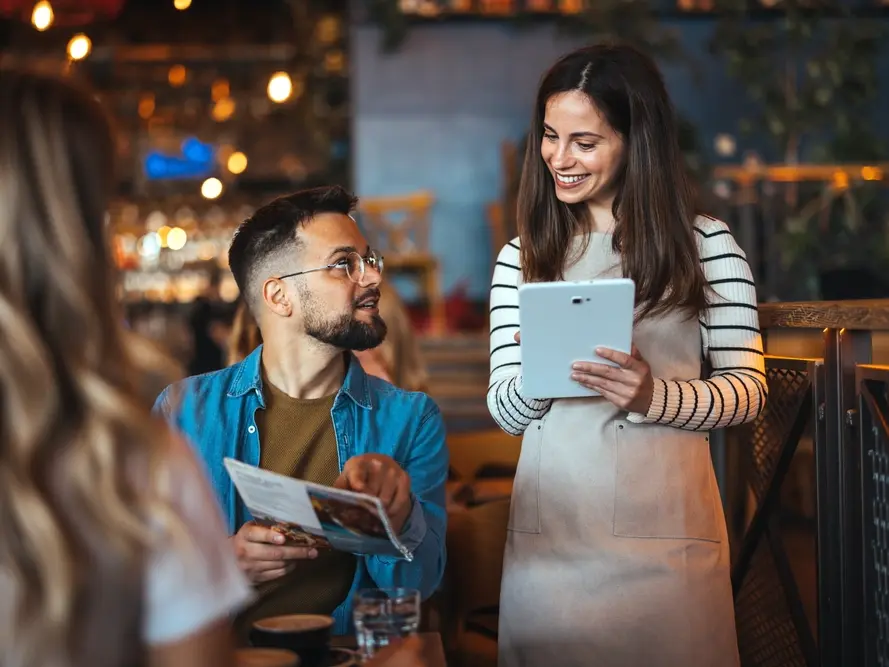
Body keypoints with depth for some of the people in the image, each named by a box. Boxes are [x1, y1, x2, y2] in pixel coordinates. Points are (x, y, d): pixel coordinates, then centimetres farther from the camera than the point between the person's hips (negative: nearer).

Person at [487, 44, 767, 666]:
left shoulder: (706, 244, 1)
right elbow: (506, 412, 5)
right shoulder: (521, 259, 9)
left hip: (668, 525, -2)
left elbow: (747, 389, -2)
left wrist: (655, 396, -20)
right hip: (552, 527, 2)